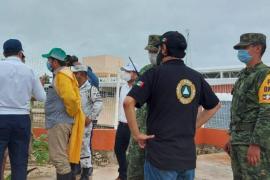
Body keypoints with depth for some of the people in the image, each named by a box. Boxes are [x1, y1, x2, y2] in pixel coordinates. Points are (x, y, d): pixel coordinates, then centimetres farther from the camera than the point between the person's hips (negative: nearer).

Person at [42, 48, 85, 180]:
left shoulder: (61, 75, -15)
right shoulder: (62, 74, 17)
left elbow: (70, 98, -27)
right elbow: (68, 97, 20)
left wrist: (71, 114, -12)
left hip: (58, 122, -10)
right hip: (59, 121, 10)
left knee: (58, 158, -6)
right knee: (63, 158, 16)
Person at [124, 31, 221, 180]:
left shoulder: (155, 73, -9)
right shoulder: (196, 76, 6)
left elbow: (128, 102, -20)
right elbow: (215, 105, 19)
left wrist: (136, 133, -9)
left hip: (161, 154, -5)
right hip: (188, 155, 5)